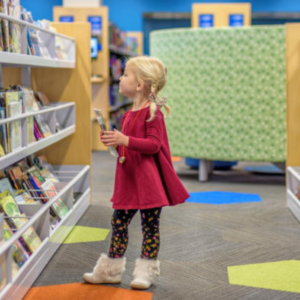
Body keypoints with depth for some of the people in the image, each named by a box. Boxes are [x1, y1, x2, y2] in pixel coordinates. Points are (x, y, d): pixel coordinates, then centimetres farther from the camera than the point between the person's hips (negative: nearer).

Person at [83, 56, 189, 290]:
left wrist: (125, 140, -30)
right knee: (119, 221, 12)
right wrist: (114, 141, 4)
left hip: (148, 178, -8)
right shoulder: (129, 114, 13)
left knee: (150, 224, 2)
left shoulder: (152, 112, -13)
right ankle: (110, 270, 22)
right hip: (128, 178, 9)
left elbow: (154, 144, -22)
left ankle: (146, 272, 14)